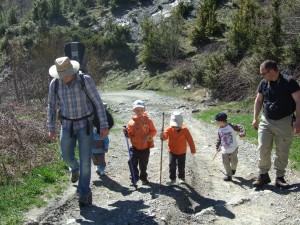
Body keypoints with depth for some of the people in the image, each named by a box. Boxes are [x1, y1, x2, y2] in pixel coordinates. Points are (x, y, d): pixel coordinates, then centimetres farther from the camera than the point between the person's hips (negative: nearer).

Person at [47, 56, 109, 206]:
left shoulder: (86, 80, -18)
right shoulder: (55, 83, -9)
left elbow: (98, 103, -14)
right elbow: (52, 106, 3)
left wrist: (104, 125, -18)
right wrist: (51, 129, 5)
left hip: (85, 124, -3)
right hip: (67, 125, 3)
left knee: (85, 159, -4)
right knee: (67, 156, 9)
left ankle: (84, 193, 11)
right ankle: (75, 168, 48)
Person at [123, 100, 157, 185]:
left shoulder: (148, 120, -6)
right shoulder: (132, 122, -6)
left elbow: (153, 131, -1)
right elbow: (130, 135, 1)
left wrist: (148, 136, -17)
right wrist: (127, 133, -20)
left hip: (145, 147, 0)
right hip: (135, 147, 0)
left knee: (143, 164, 14)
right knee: (133, 163, -5)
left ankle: (143, 177, 35)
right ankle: (134, 178, 15)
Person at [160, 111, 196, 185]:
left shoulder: (185, 130, -12)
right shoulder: (169, 129, -13)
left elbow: (190, 140, -4)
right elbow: (165, 135, -29)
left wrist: (193, 149, 0)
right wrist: (162, 136, -54)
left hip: (182, 152, 0)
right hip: (172, 151, 0)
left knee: (181, 166, 9)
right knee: (172, 165, -4)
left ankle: (182, 178, 31)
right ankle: (172, 179, 11)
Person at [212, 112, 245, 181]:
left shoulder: (231, 126, -16)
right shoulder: (220, 129, 1)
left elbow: (240, 127, -20)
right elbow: (219, 139, 12)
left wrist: (242, 132, -38)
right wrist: (217, 146, 11)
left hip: (233, 148, -4)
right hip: (224, 150, 4)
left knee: (234, 161, 5)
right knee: (225, 163, 3)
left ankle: (233, 169, 38)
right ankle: (229, 175, 14)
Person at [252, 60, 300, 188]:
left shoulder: (289, 82, -13)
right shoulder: (263, 83, 1)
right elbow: (258, 101, 12)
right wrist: (255, 118, 8)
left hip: (284, 122, -3)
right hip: (266, 121, 4)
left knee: (282, 152, 5)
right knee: (263, 149, 1)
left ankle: (280, 177, 18)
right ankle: (263, 175, 15)